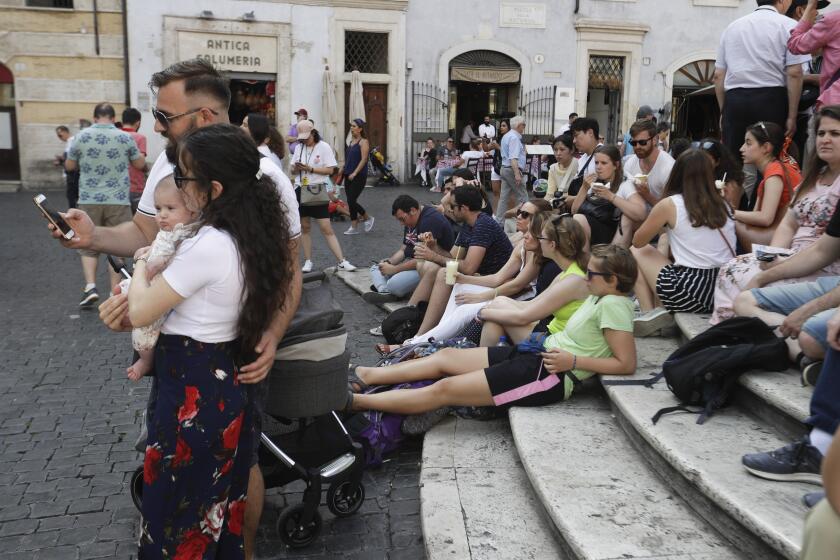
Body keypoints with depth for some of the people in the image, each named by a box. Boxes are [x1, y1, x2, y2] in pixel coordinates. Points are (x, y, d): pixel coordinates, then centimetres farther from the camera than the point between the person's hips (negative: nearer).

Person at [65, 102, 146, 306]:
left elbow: (69, 166, 10)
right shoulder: (124, 137, -1)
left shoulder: (82, 137, 0)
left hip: (89, 200, 1)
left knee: (89, 246, 12)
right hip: (118, 200, 0)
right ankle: (115, 292, 8)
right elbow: (140, 164, 9)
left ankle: (90, 286, -3)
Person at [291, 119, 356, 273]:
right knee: (305, 227, 9)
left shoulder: (324, 147, -5)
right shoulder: (299, 147, 9)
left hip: (318, 191, -5)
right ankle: (308, 261, 18)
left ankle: (342, 262, -6)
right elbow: (293, 170, 14)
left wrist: (310, 169, -18)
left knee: (327, 229, -8)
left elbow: (330, 170, -10)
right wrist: (296, 168, -9)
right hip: (301, 191, 5)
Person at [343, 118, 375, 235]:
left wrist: (355, 173, -21)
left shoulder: (363, 142, -8)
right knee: (351, 201, 6)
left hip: (359, 176, -7)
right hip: (349, 176, 7)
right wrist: (343, 169, 14)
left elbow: (364, 159, -16)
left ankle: (368, 218, 10)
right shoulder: (351, 141, 13)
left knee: (351, 201, -10)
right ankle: (354, 227, 12)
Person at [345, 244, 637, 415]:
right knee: (446, 356, 8)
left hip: (552, 375, -10)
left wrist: (573, 361, -20)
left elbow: (626, 364, -19)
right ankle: (364, 377, 14)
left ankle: (353, 401, -5)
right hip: (539, 354, 10)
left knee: (444, 389, -11)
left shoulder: (612, 305, -14)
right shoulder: (599, 296, 12)